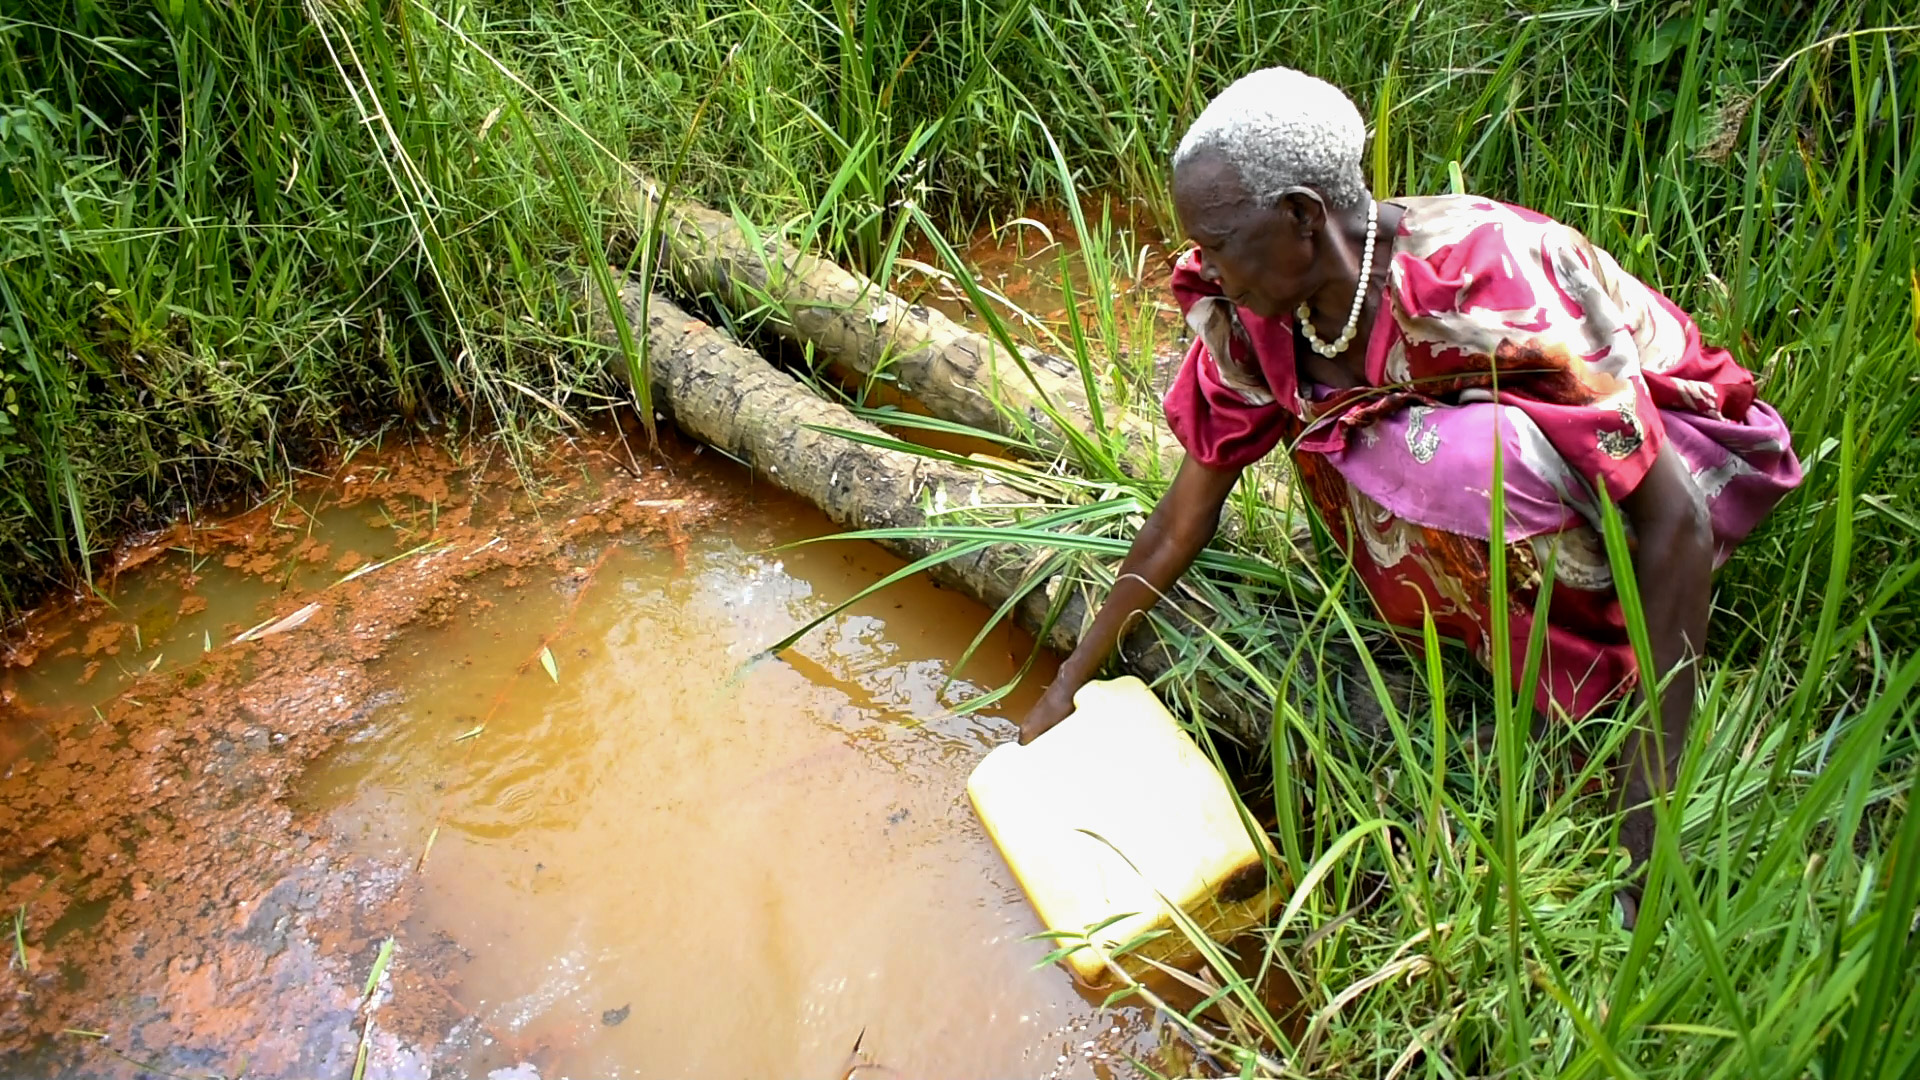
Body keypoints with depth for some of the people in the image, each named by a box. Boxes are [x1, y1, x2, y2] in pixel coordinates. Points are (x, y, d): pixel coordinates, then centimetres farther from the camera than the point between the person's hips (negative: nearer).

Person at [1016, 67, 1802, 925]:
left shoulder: (1486, 283, -34)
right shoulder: (1258, 313, -15)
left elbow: (1675, 519, -31)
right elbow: (1188, 508, -3)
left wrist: (1651, 787, -32)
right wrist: (1070, 683, 0)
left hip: (1671, 438, -7)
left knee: (1462, 459, -35)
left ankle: (1598, 665, -11)